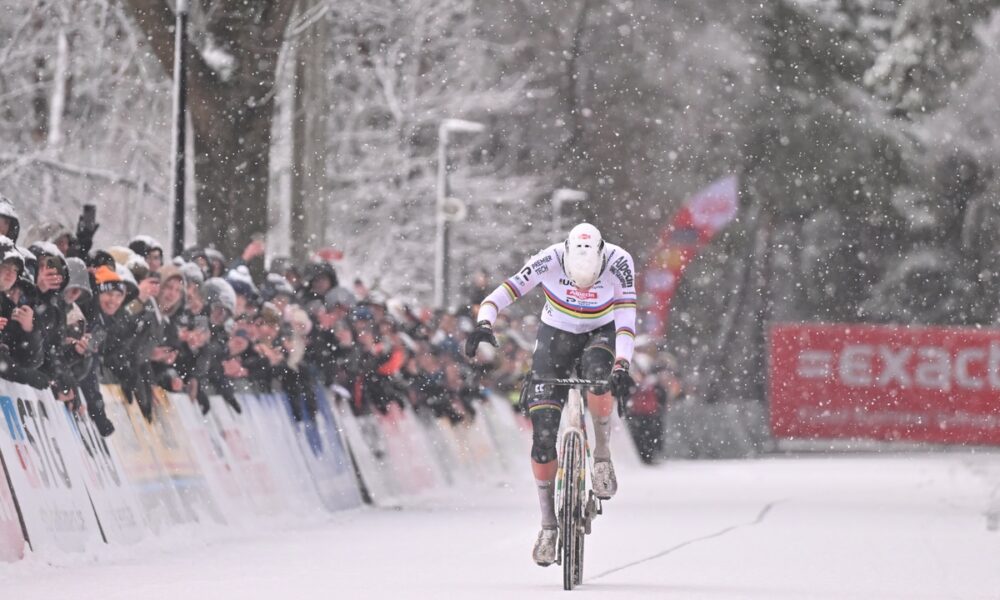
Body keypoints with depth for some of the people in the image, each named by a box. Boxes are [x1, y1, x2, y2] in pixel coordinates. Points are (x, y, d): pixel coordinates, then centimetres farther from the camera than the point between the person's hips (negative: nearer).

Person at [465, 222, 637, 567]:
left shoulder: (618, 262, -27)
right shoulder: (550, 260, -26)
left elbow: (626, 318, -30)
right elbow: (506, 291, -29)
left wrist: (621, 367, -43)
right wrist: (484, 323, -48)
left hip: (602, 332, -1)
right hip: (556, 333, 1)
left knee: (597, 371, -39)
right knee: (543, 430, -10)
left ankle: (603, 455, -14)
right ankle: (548, 525, 2)